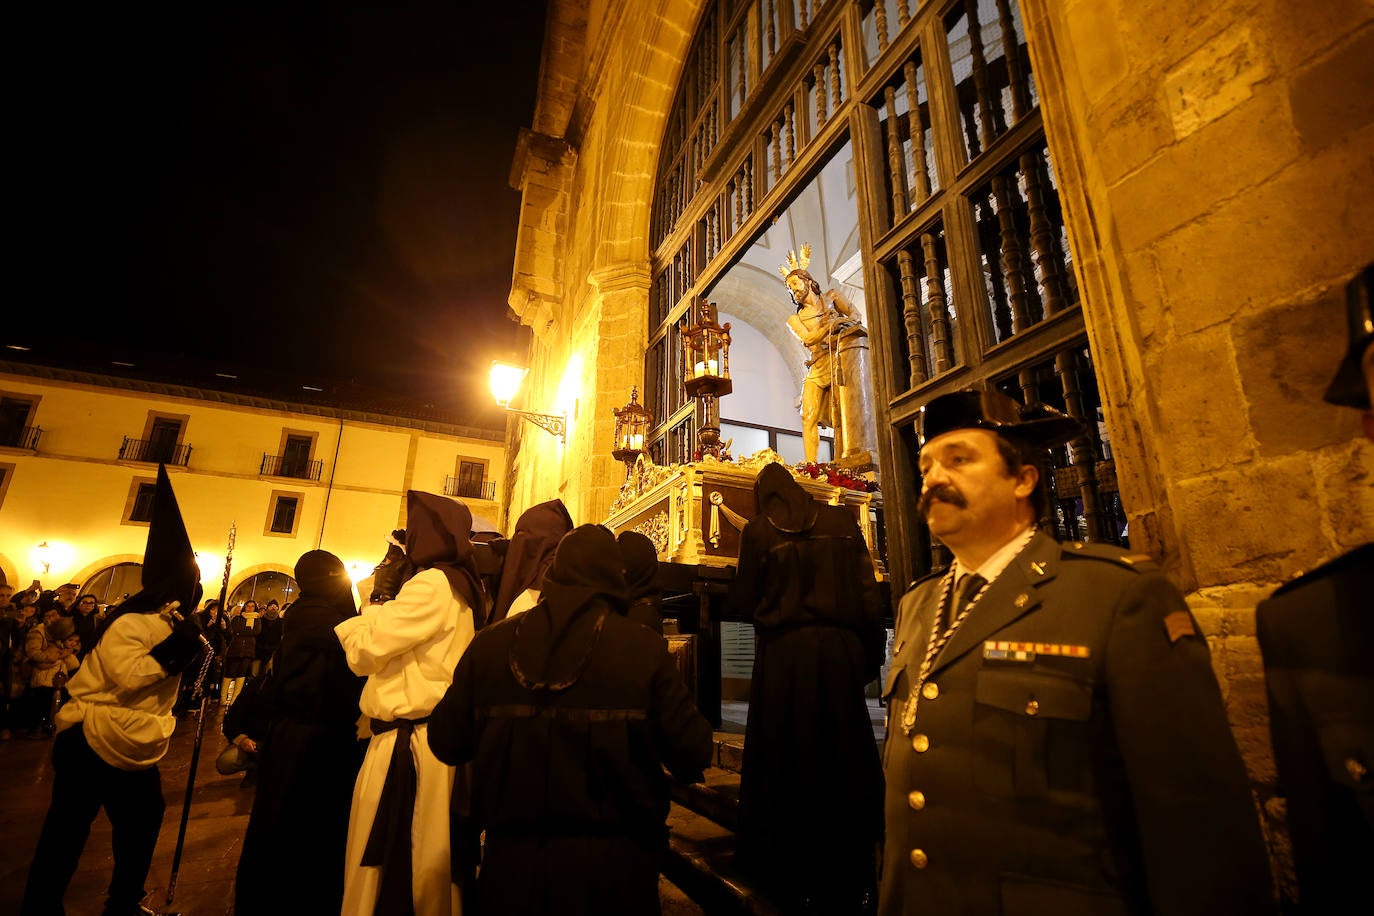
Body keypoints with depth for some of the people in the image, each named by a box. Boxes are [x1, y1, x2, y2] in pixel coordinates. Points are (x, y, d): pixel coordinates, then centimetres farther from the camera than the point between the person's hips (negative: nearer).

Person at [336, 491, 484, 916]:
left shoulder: (431, 584, -18)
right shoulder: (458, 587, 10)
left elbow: (362, 652, -15)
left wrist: (380, 596, -2)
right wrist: (390, 599, 8)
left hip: (407, 743, -9)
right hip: (435, 736, 9)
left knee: (386, 863, 5)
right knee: (422, 863, 19)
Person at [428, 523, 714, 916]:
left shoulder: (489, 643, -9)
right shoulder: (643, 647, -17)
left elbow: (447, 742, -3)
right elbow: (691, 751, -17)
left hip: (512, 859, 2)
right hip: (613, 867, -1)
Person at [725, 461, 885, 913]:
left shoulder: (758, 531, 0)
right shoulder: (841, 520, 5)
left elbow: (743, 603, 1)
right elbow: (868, 590, 2)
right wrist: (872, 651, 6)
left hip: (783, 653, -2)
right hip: (839, 647, 2)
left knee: (786, 758, 8)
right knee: (845, 754, 12)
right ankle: (854, 879, 21)